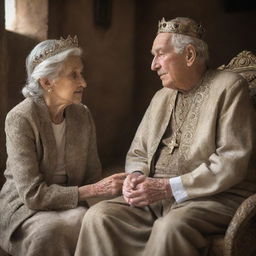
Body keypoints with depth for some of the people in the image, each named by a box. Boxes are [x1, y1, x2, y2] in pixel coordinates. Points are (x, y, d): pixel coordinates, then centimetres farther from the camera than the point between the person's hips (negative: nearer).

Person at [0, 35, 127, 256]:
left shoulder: (83, 114, -1)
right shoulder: (20, 119, -17)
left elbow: (93, 175, 5)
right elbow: (33, 194, -21)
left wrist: (114, 186, -18)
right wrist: (95, 190, -25)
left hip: (70, 203, 4)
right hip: (24, 206, -4)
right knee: (49, 231, -35)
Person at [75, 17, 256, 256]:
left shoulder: (229, 87, -2)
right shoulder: (161, 96, 17)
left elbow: (232, 161, -12)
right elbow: (137, 153, 20)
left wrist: (168, 187, -17)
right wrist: (136, 176, -4)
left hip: (214, 197, -5)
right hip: (156, 199, 6)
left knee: (170, 227, -35)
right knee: (97, 216, -17)